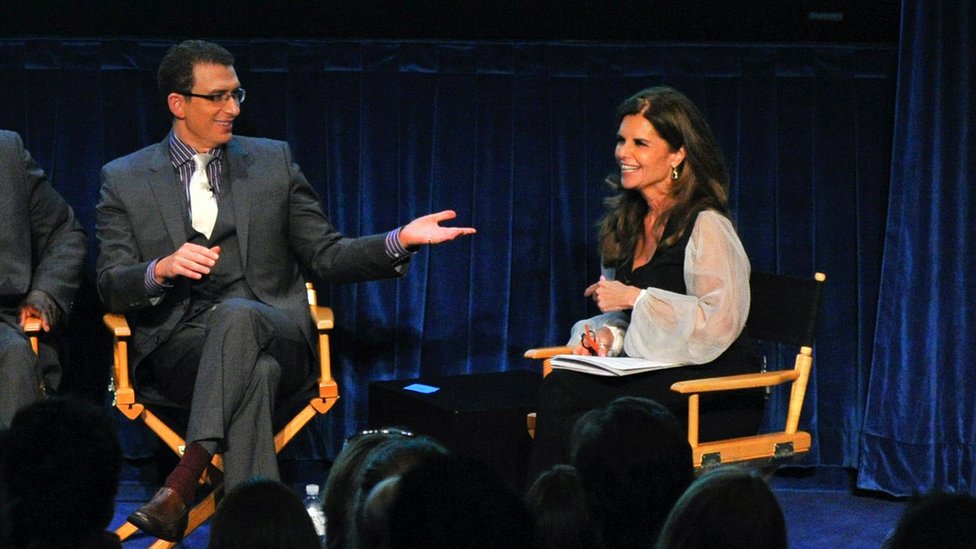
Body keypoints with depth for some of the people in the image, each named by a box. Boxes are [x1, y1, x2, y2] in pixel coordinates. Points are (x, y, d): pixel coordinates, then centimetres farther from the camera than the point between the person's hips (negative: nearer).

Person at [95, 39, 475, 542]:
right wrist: (161, 270, -18)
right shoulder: (124, 180, 11)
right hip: (177, 348, -1)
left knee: (236, 312, -36)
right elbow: (111, 286, 4)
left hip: (274, 334, 1)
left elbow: (324, 256, 14)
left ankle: (182, 481, -46)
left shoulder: (273, 162, 15)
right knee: (255, 370, -35)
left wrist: (400, 241, -3)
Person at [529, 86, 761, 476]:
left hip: (716, 393, -7)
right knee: (558, 388, -24)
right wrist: (605, 334, 0)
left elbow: (720, 323, -17)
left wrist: (634, 297, -14)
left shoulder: (706, 227, -8)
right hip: (652, 376, 7)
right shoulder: (626, 223, 17)